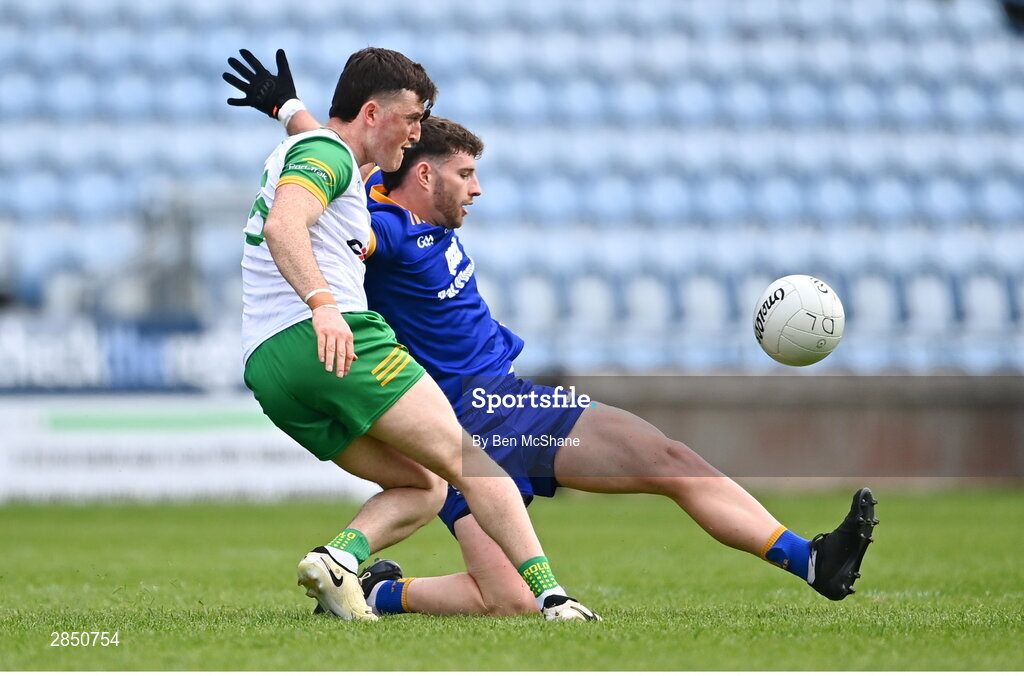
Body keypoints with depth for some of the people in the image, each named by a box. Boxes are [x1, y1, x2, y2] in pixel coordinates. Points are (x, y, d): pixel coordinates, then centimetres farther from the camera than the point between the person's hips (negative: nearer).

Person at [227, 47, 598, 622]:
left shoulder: (298, 151, 30)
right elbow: (282, 226, -21)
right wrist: (322, 304, -34)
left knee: (424, 487, 10)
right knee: (469, 460, -9)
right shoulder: (327, 153, -2)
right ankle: (550, 594, -20)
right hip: (334, 339, -10)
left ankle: (338, 558, -15)